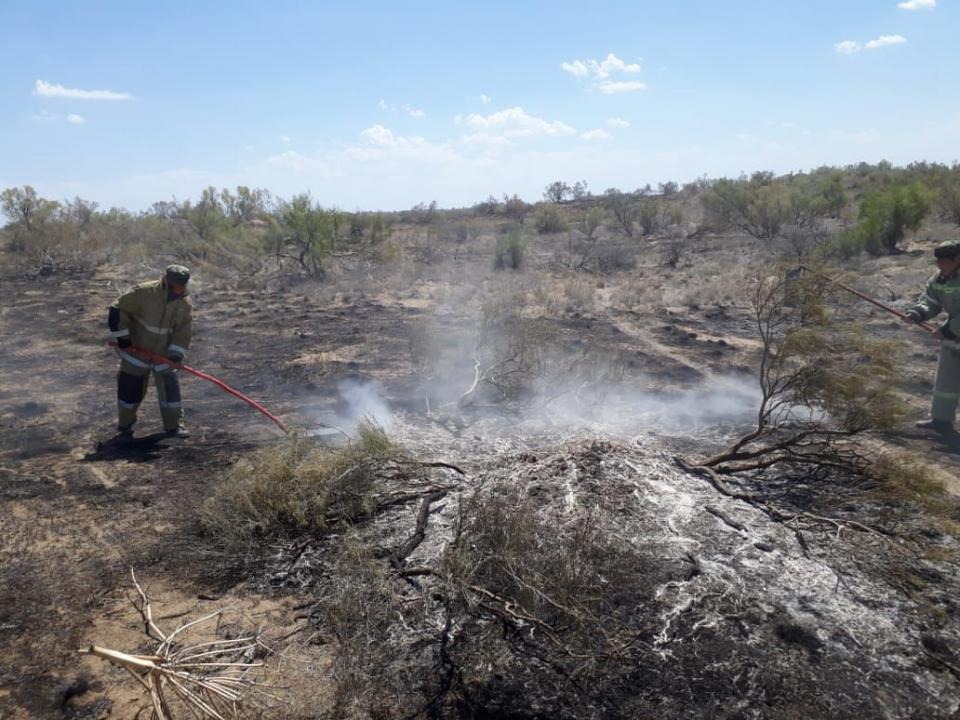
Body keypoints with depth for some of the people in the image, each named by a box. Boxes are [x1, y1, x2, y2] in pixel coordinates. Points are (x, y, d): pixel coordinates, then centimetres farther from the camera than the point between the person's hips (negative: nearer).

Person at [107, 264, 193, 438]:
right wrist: (122, 337, -14)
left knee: (170, 386, 1)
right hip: (136, 349, -3)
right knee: (131, 387, 4)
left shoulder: (185, 303, -7)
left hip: (164, 354, 3)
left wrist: (176, 353, -15)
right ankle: (125, 425, 24)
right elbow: (118, 310, -13)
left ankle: (174, 425, 14)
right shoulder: (145, 292, -19)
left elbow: (183, 332, -3)